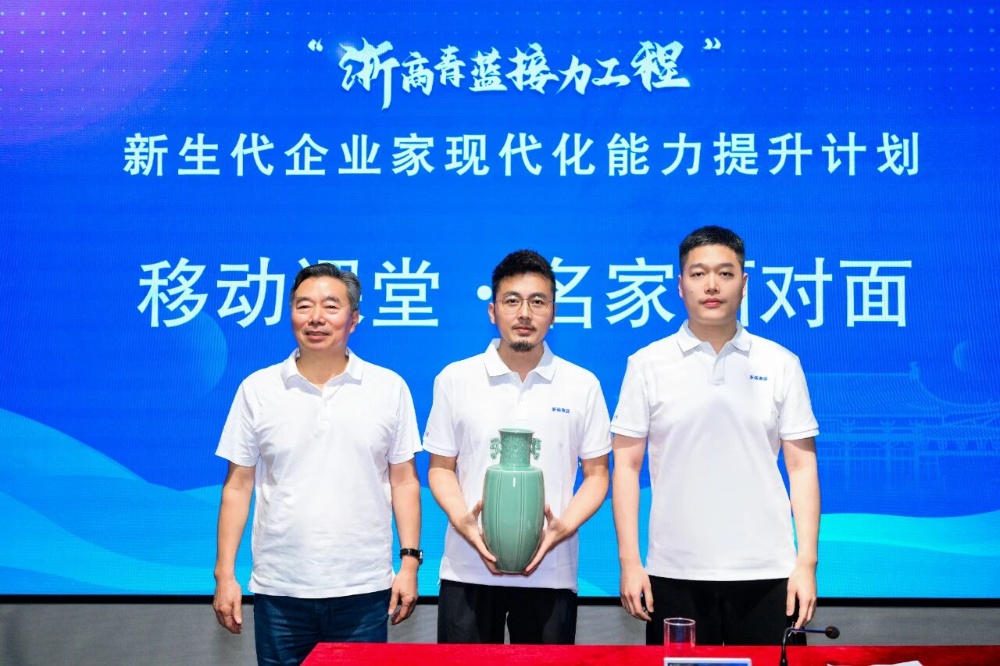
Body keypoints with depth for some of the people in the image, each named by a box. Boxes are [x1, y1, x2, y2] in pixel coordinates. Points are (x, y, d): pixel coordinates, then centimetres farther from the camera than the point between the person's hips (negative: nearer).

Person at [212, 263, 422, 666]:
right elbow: (238, 487, 4)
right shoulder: (257, 389, 3)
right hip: (279, 589, 1)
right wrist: (225, 574, 0)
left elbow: (404, 481, 5)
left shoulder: (389, 388, 2)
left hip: (363, 590, 0)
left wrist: (409, 561, -2)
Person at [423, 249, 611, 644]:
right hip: (468, 571, 0)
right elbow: (440, 467, 7)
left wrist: (563, 527, -11)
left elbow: (596, 474, 6)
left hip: (551, 573, 0)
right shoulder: (455, 379, 4)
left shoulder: (583, 386, 3)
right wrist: (462, 520, -11)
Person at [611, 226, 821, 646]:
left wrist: (807, 563, -2)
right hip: (674, 574, 0)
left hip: (766, 573, 1)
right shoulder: (647, 365, 2)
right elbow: (627, 465, 2)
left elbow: (802, 467, 4)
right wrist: (629, 562, -3)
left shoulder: (781, 365, 4)